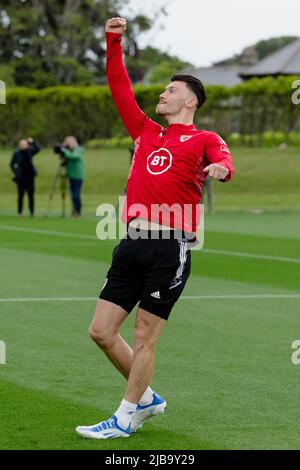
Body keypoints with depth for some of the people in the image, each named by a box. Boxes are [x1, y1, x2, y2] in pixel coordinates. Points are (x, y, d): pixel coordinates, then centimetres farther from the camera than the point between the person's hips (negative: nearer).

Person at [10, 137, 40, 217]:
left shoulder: (30, 151, 3)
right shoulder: (16, 153, -1)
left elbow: (38, 148, -13)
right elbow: (12, 164, 9)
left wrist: (32, 142, -25)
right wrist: (15, 173, 2)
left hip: (30, 177, 1)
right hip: (21, 177, -1)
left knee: (31, 195, 2)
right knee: (20, 195, 2)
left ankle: (32, 212, 6)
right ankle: (19, 212, 8)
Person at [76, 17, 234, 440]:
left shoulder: (203, 139, 3)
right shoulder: (145, 132, 19)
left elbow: (222, 158, -17)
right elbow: (120, 88, 23)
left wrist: (221, 167, -40)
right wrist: (113, 42, 18)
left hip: (170, 248, -6)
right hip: (133, 242, 6)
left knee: (144, 337, -2)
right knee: (101, 331, 5)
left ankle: (125, 419, 10)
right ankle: (147, 398, 23)